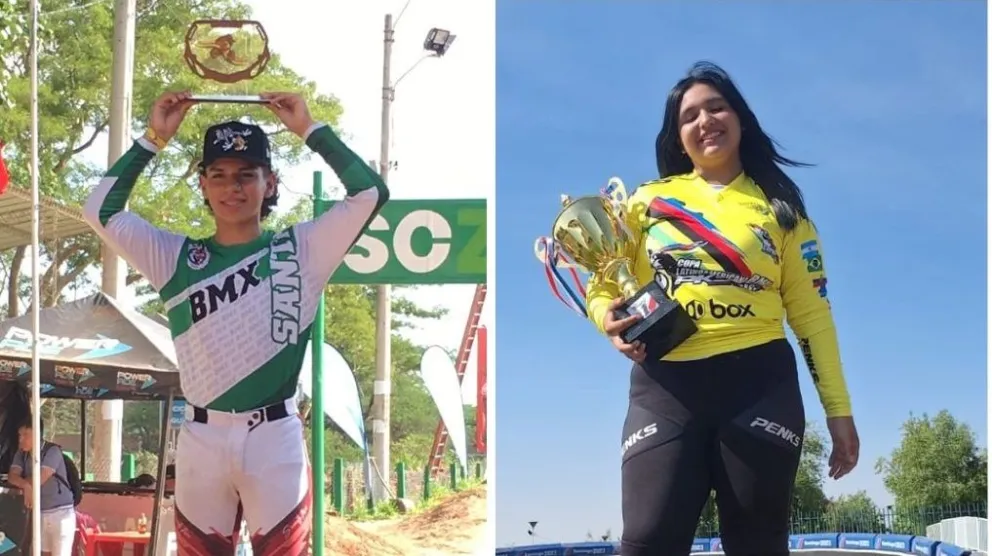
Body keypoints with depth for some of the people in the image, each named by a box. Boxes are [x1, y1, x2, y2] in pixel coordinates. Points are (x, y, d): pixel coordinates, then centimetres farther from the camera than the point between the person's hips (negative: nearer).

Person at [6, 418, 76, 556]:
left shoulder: (52, 451, -16)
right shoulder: (21, 454, 5)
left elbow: (40, 479, -21)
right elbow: (12, 477, -6)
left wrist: (21, 482, -5)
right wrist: (26, 485, -26)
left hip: (61, 513, -7)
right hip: (41, 514, 7)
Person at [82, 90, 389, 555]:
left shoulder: (300, 250, 4)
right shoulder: (175, 258, 9)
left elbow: (370, 193, -4)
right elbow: (101, 210, 4)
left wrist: (310, 129, 0)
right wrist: (154, 139, 4)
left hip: (275, 438, -2)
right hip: (201, 439, 2)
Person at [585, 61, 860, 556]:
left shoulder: (779, 207, 11)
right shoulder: (649, 200, 12)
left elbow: (811, 310, 9)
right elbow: (602, 284, 16)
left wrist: (838, 408, 4)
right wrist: (608, 318, -9)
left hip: (760, 384, 0)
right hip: (665, 387, 0)